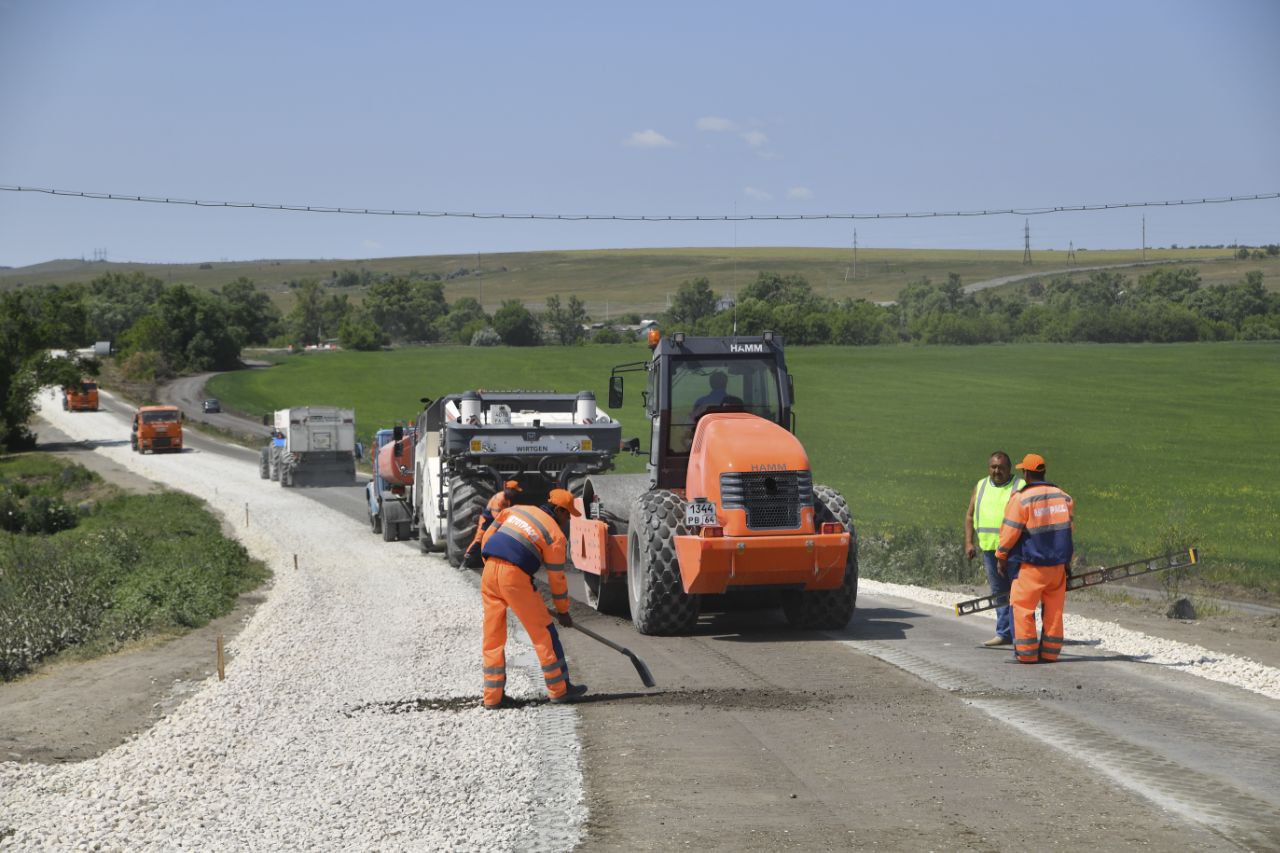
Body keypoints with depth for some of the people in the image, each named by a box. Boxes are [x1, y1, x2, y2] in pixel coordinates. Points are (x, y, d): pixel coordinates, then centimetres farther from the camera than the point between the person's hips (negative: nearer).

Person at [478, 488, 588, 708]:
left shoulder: (516, 510, 18)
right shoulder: (556, 535, 3)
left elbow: (487, 536, 17)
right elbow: (557, 578, 7)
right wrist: (563, 611, 18)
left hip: (489, 571, 6)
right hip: (515, 576, -6)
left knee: (493, 636, 10)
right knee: (543, 632, 7)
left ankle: (492, 696, 12)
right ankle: (559, 688, 12)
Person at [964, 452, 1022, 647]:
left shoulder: (1020, 487, -1)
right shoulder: (980, 488, 13)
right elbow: (970, 516, 15)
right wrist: (969, 543, 5)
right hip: (989, 548, 5)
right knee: (998, 592, 11)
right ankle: (1003, 634, 18)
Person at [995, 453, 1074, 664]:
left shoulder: (1021, 499, -12)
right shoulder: (1063, 497, 6)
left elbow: (1010, 531, -9)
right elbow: (1070, 529, 13)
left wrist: (1001, 556, 5)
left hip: (1032, 566, -5)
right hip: (1059, 564, 5)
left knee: (1023, 606, 3)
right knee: (1054, 609, 11)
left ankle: (1026, 653, 2)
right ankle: (1050, 652, 13)